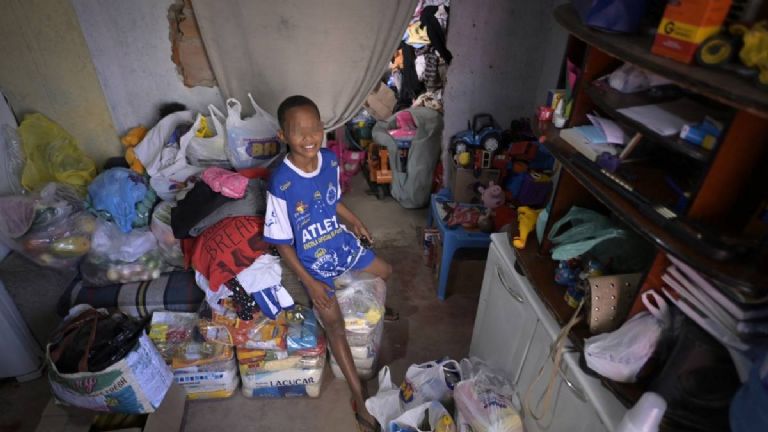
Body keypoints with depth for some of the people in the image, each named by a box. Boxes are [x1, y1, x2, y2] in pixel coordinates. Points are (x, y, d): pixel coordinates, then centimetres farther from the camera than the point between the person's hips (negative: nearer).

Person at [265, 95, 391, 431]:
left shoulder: (330, 160, -12)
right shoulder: (281, 184, -28)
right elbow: (282, 243, -18)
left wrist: (353, 221, -3)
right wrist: (309, 282, -18)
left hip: (341, 242, 6)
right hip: (312, 260, -5)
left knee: (385, 271, 21)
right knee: (334, 323, -11)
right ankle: (359, 395, 6)